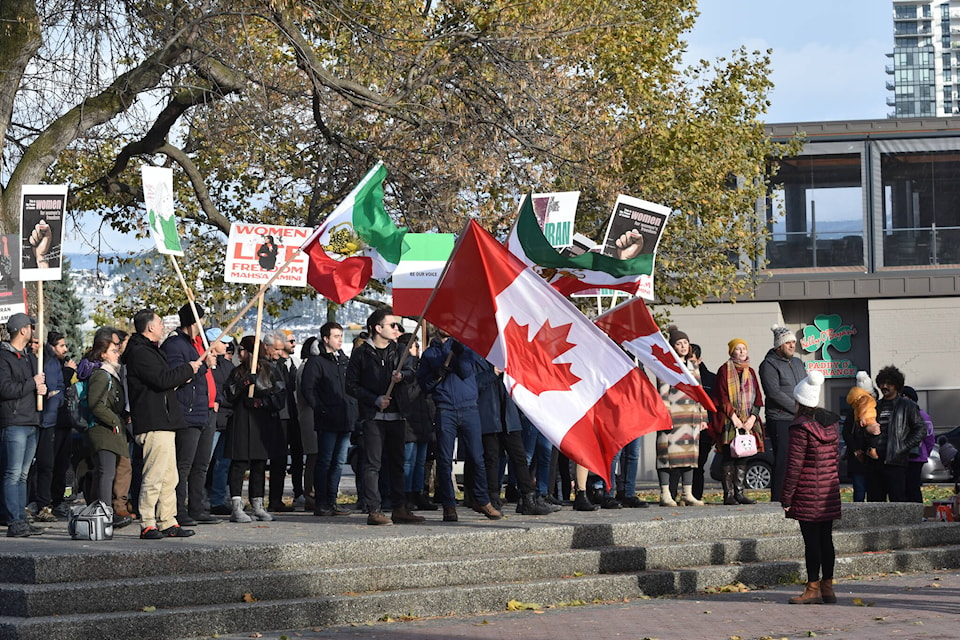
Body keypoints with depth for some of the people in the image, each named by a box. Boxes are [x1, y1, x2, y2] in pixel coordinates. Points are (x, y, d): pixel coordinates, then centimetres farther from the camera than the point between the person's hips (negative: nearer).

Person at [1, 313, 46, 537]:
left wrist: (42, 388, 5)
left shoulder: (30, 357, 20)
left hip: (32, 423, 9)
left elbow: (39, 383, 29)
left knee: (23, 475, 10)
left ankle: (22, 520, 13)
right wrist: (32, 384, -11)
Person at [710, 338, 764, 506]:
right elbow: (722, 397, -7)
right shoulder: (724, 370, -1)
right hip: (729, 422, -5)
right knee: (728, 457, -6)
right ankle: (728, 495, -5)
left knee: (743, 457, 5)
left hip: (748, 422, 5)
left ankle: (739, 493, 8)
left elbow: (757, 397, 11)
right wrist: (733, 417, -13)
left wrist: (752, 418, -3)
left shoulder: (750, 372, 15)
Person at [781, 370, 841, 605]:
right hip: (829, 490, 7)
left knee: (811, 539, -4)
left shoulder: (801, 427, -14)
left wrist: (786, 497, -9)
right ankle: (827, 586, 14)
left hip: (807, 492, -7)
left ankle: (813, 588, -2)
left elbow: (794, 466, -14)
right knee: (826, 538, 10)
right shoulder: (832, 423, 8)